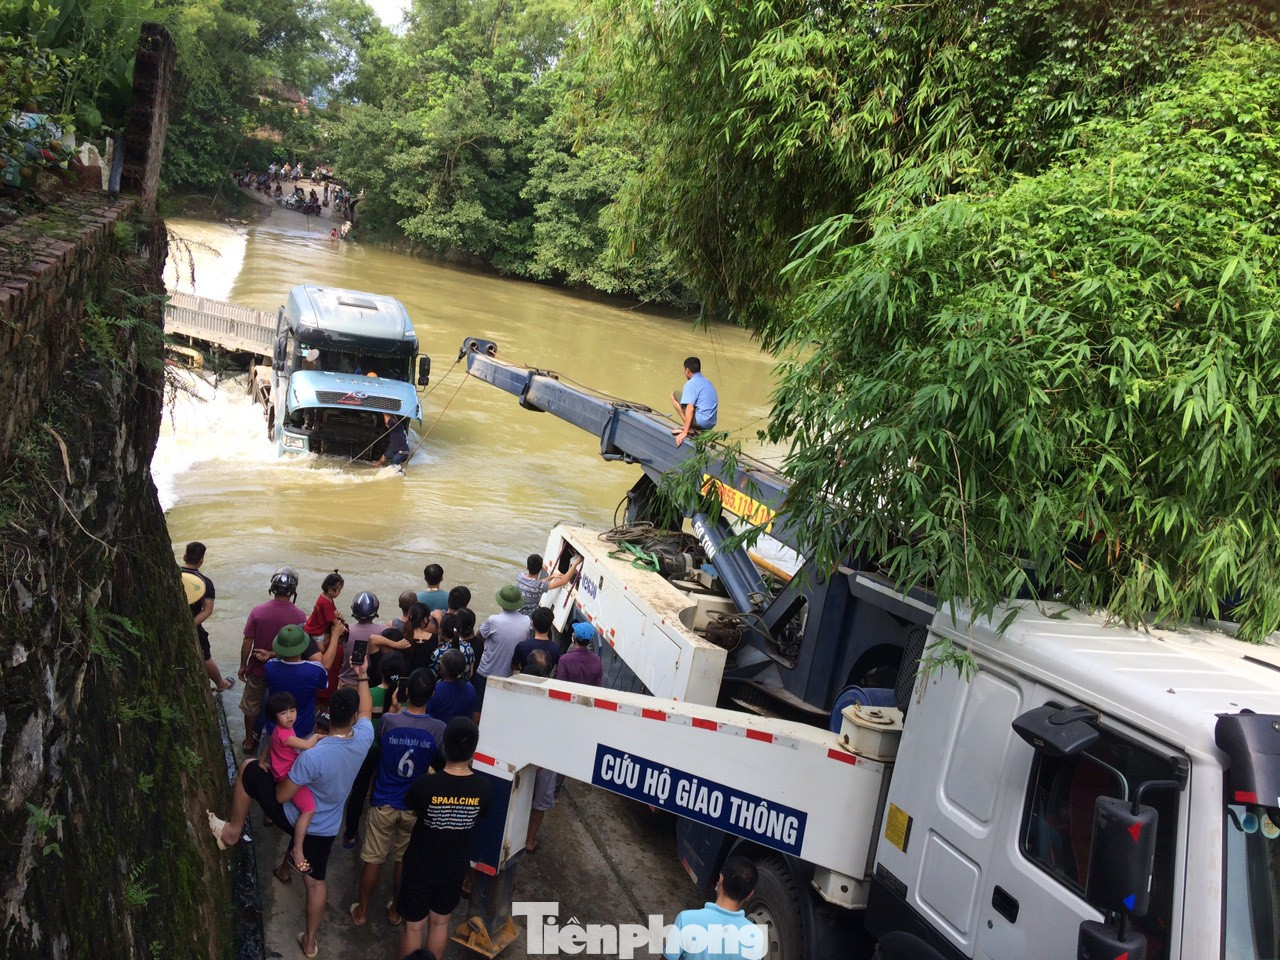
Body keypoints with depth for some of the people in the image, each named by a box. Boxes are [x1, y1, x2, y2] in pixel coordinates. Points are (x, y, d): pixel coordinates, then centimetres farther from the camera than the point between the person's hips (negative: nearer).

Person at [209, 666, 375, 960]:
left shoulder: (312, 756, -34)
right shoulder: (363, 738, -21)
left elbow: (281, 795, -22)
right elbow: (367, 709, 2)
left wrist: (282, 778, 0)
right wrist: (363, 676, 13)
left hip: (295, 819, -5)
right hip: (326, 827, 5)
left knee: (249, 769, 6)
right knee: (316, 880, 24)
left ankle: (233, 830, 19)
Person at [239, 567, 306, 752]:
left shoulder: (257, 611, -19)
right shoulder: (299, 616, -20)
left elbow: (247, 642, -10)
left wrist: (243, 666, 3)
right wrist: (272, 654, -7)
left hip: (257, 669, 0)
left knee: (251, 705, 22)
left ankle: (249, 741, 36)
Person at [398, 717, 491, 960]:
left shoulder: (425, 784, -28)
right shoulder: (484, 788, -19)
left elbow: (411, 806, -5)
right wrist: (469, 767, 8)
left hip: (420, 867, -2)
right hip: (455, 869, 3)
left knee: (414, 926, 16)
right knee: (440, 922, 24)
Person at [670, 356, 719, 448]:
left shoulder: (691, 384, -10)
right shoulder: (707, 382, 16)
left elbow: (690, 409, -20)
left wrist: (685, 432, -22)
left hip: (701, 422, -8)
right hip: (712, 424, 8)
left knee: (675, 395, 2)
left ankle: (689, 429, -5)